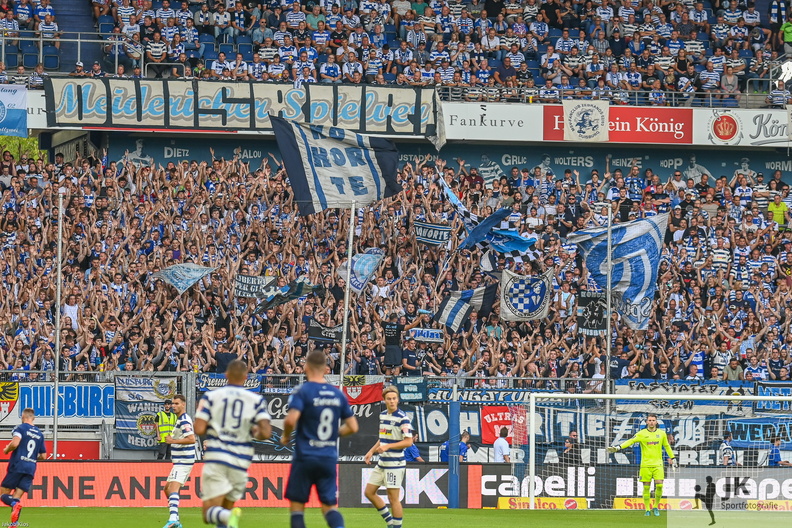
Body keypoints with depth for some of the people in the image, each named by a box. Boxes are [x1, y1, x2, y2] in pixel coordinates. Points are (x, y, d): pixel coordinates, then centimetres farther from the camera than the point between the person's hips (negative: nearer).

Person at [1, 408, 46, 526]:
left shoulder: (20, 428, -2)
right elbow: (43, 456, 18)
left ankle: (15, 504, -32)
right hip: (31, 469, 5)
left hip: (17, 466, -5)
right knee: (17, 497, 6)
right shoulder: (40, 434, 16)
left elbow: (15, 443, -19)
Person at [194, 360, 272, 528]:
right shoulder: (256, 400, 4)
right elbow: (266, 433, -6)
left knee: (210, 513, -5)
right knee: (226, 508, 19)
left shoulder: (211, 396, 3)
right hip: (241, 461, 2)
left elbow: (199, 429, -5)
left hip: (215, 458, -2)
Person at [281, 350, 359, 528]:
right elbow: (352, 427, 9)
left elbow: (291, 420, -22)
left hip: (305, 456, -4)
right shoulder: (338, 394, 8)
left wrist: (286, 436, -1)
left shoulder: (302, 391, -8)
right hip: (329, 458, 4)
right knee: (329, 505, 7)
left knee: (297, 505, 5)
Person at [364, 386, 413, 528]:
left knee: (393, 498, -5)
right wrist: (372, 451, 13)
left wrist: (387, 446, -24)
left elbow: (408, 442, -17)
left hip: (395, 463, -9)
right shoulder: (382, 415, 10)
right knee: (369, 492, 11)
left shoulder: (403, 418, -14)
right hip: (382, 463, 9)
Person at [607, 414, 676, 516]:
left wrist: (673, 458, 29)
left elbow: (667, 446, 22)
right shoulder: (641, 434, 0)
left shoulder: (661, 433, 9)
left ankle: (656, 507, 8)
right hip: (646, 464, -1)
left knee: (659, 485, -11)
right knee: (646, 487, -1)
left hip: (658, 464, 1)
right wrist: (618, 447, -24)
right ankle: (647, 510, 10)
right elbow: (631, 441, -10)